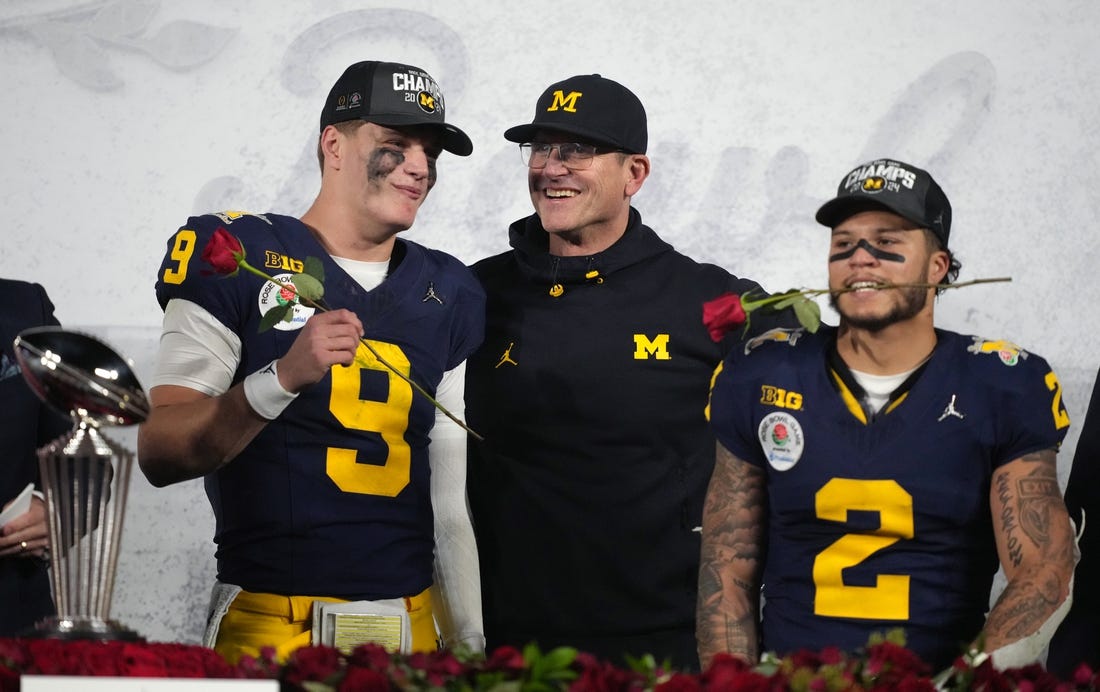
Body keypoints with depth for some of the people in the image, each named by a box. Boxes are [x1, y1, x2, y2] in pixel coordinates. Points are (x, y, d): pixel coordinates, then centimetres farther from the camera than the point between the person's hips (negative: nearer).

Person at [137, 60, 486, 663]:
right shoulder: (237, 258, -3)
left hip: (413, 625, 5)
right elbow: (158, 453, -12)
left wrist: (471, 644, 7)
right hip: (270, 626, -5)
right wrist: (283, 377, -25)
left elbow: (452, 498, 12)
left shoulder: (447, 293, 12)